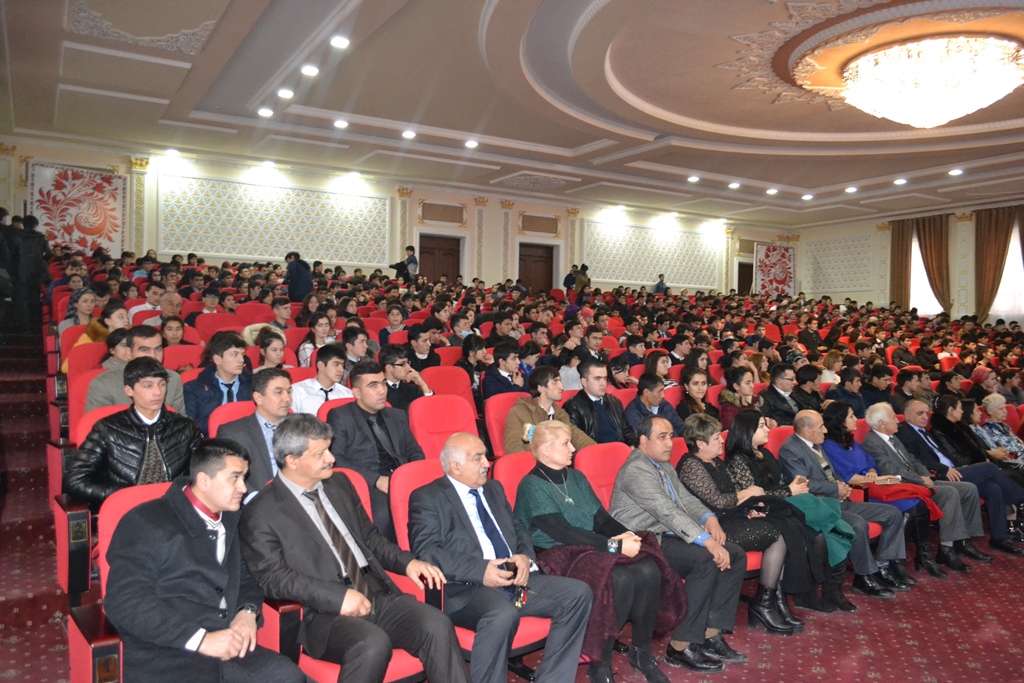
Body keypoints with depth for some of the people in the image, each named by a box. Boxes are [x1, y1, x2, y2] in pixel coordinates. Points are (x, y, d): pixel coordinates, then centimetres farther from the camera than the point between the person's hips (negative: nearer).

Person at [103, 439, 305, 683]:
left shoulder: (231, 519, 13)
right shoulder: (146, 523, -4)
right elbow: (125, 602, -12)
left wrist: (248, 611, 0)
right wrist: (200, 639, -16)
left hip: (229, 647, 6)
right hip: (164, 657, -6)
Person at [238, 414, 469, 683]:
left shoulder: (339, 484, 16)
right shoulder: (260, 514, -2)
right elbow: (273, 578, -10)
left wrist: (407, 562, 4)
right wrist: (337, 597, -21)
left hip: (378, 595, 5)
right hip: (324, 613, -5)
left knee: (437, 626, -20)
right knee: (373, 643, -34)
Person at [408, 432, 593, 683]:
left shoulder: (494, 488, 21)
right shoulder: (427, 498, -2)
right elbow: (426, 552, -13)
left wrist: (525, 556, -2)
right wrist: (480, 570, -22)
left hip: (515, 578, 7)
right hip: (466, 588, -7)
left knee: (578, 593, -9)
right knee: (503, 615, -38)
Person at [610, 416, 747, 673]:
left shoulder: (664, 466, 16)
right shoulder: (636, 470, -16)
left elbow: (686, 499, 12)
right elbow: (666, 511, -25)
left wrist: (709, 518, -10)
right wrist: (707, 541, -31)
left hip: (666, 536, 10)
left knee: (735, 554, -2)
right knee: (705, 559, -29)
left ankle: (710, 635, 2)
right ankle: (680, 647, -18)